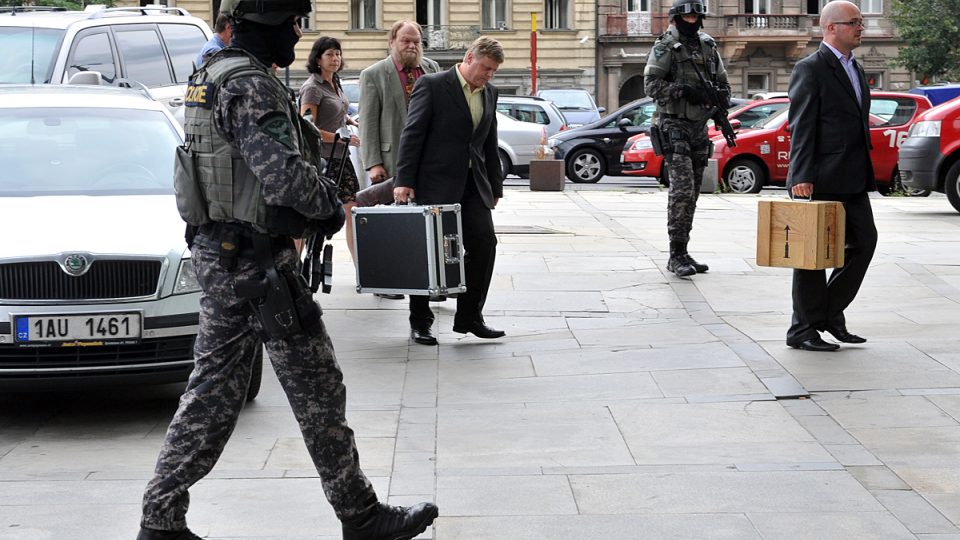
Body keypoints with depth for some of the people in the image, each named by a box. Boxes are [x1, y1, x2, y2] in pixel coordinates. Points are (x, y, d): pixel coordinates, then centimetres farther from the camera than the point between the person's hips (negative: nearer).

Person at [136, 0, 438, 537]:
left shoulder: (213, 76, 14)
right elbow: (284, 174, -26)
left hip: (216, 252, 10)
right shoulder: (252, 85, -18)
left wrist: (321, 194, 12)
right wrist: (330, 208, -9)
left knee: (214, 390, 12)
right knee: (318, 391, 2)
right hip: (259, 262, -10)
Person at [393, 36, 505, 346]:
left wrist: (495, 186, 17)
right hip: (436, 182, -6)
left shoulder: (489, 93, 13)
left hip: (473, 185, 6)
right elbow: (412, 134, -10)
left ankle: (469, 317, 7)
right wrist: (404, 180, -15)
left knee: (484, 244, -4)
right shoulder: (432, 85, -6)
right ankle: (420, 321, 10)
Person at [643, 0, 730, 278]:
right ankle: (676, 254, -14)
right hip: (674, 126, -7)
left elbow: (722, 82, 20)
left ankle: (681, 253, 15)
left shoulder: (708, 46, 13)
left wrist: (722, 100, 0)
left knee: (692, 192, 8)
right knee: (682, 187, -16)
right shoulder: (665, 47, -5)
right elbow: (651, 84, -13)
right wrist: (684, 91, -23)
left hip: (699, 127, 7)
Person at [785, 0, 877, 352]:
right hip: (822, 181, -8)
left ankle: (830, 312, 18)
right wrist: (802, 176, -21)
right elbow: (802, 127, -14)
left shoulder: (855, 69, 18)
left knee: (863, 241, 7)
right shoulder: (810, 69, -9)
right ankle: (803, 330, 7)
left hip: (853, 181, 8)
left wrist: (865, 173, 18)